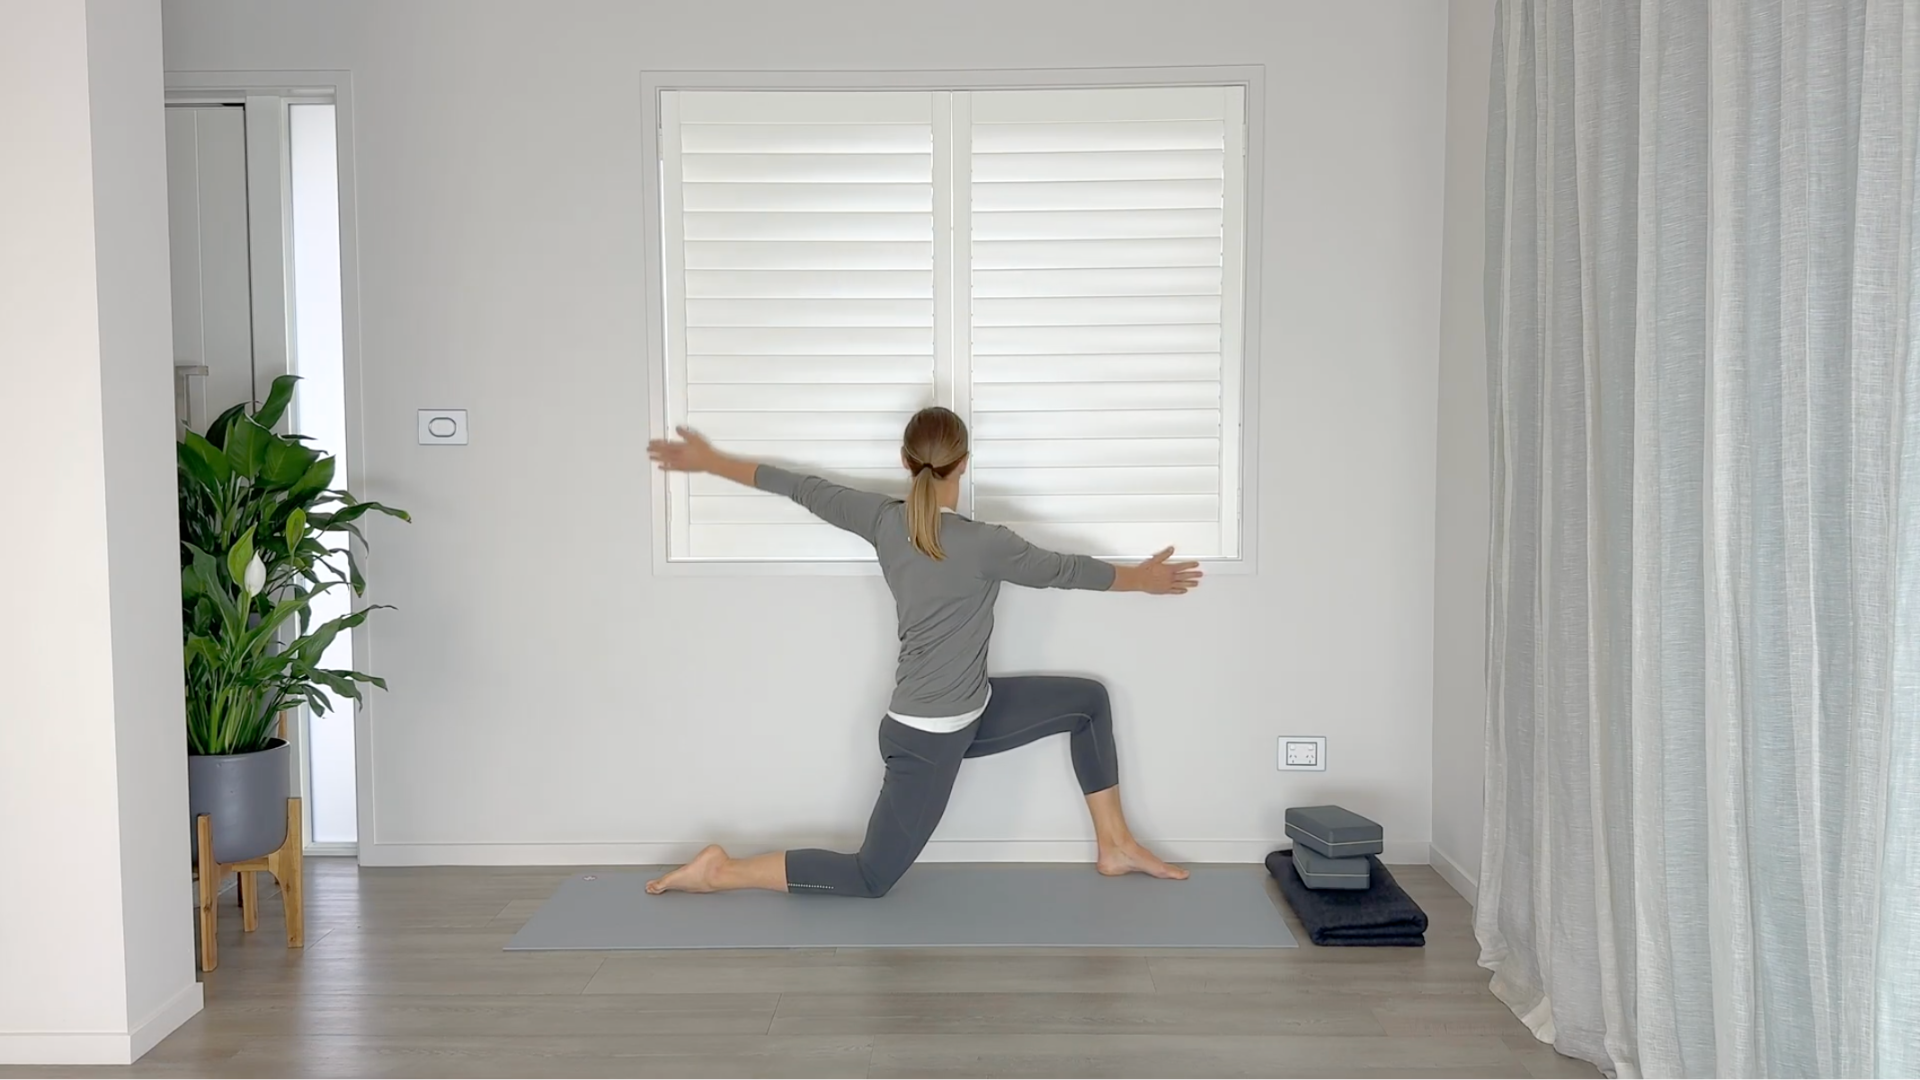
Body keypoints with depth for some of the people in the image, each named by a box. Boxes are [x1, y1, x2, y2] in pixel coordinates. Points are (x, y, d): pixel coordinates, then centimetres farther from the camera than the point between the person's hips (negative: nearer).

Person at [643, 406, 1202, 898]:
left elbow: (803, 488, 4)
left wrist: (711, 461, 17)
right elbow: (1063, 570, -8)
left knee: (1089, 699, 14)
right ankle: (722, 871, 7)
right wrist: (1142, 578, 10)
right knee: (870, 877, 4)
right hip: (928, 737, -8)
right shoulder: (982, 543, -22)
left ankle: (1115, 845, 23)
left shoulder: (884, 520, -5)